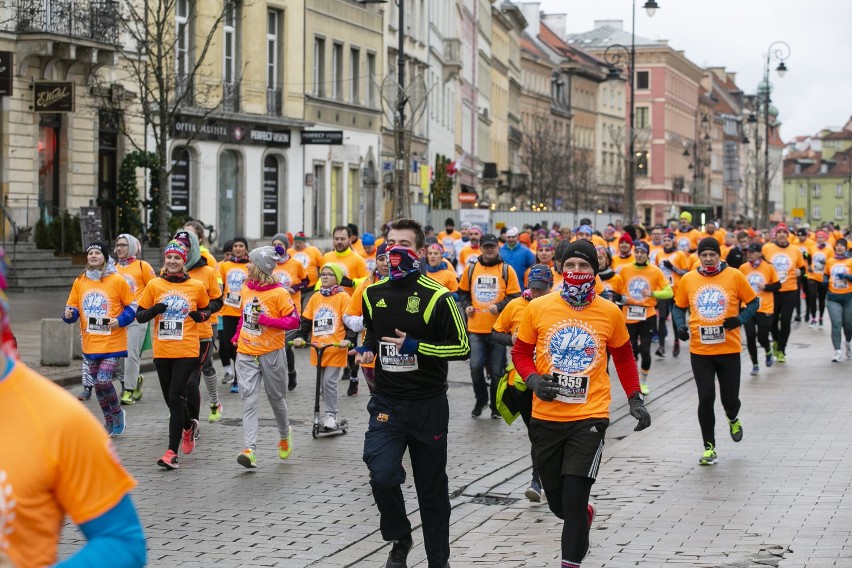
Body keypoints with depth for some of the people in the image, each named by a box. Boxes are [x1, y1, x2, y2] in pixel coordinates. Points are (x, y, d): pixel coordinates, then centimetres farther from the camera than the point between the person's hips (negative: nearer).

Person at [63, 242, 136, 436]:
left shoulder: (117, 281, -6)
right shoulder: (80, 282, 5)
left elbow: (132, 306, 0)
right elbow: (72, 307, 11)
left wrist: (120, 320, -16)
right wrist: (69, 314, -12)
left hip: (112, 342, -5)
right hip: (90, 344, 5)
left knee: (103, 381, -15)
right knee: (97, 383, 10)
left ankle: (117, 413, 12)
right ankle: (110, 421, 28)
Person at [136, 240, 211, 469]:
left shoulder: (196, 286, 1)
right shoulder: (154, 285, 3)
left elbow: (207, 310, 16)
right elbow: (139, 316, 6)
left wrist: (200, 315, -6)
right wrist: (153, 311, -15)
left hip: (187, 351, -3)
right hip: (162, 351, 3)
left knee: (175, 397, -12)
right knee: (171, 399, 12)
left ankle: (172, 452, -10)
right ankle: (189, 426, 44)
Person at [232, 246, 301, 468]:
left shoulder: (279, 293, -12)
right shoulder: (247, 289, 6)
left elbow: (294, 321, -13)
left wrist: (266, 320, -22)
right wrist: (237, 336, 10)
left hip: (272, 354, -4)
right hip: (246, 355, 4)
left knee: (276, 397, 14)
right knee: (249, 401, -8)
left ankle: (284, 434, 42)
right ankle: (250, 450, -16)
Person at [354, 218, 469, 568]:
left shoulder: (437, 297, -10)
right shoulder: (373, 294, 5)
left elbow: (462, 348, -9)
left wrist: (416, 347, -20)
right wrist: (366, 350, 1)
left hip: (427, 405, -3)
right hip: (386, 403, 3)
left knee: (432, 488, 9)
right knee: (382, 475, -17)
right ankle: (400, 539, 11)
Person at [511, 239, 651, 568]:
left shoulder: (610, 312, 0)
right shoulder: (538, 308, -2)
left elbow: (623, 357, 14)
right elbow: (521, 352, 8)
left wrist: (635, 399, 10)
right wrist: (533, 379, -10)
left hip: (589, 417, -2)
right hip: (546, 416, 2)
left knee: (574, 499, -12)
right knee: (556, 499, 13)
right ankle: (583, 516, 47)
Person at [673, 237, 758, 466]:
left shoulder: (734, 276, -4)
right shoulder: (688, 279, 1)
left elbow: (753, 302, 4)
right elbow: (679, 307, 13)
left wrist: (740, 319, -13)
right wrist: (681, 326, -6)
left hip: (729, 349, -1)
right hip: (700, 351, 1)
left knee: (729, 398, 5)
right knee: (706, 399, -3)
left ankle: (733, 419, 43)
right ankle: (709, 447, 11)